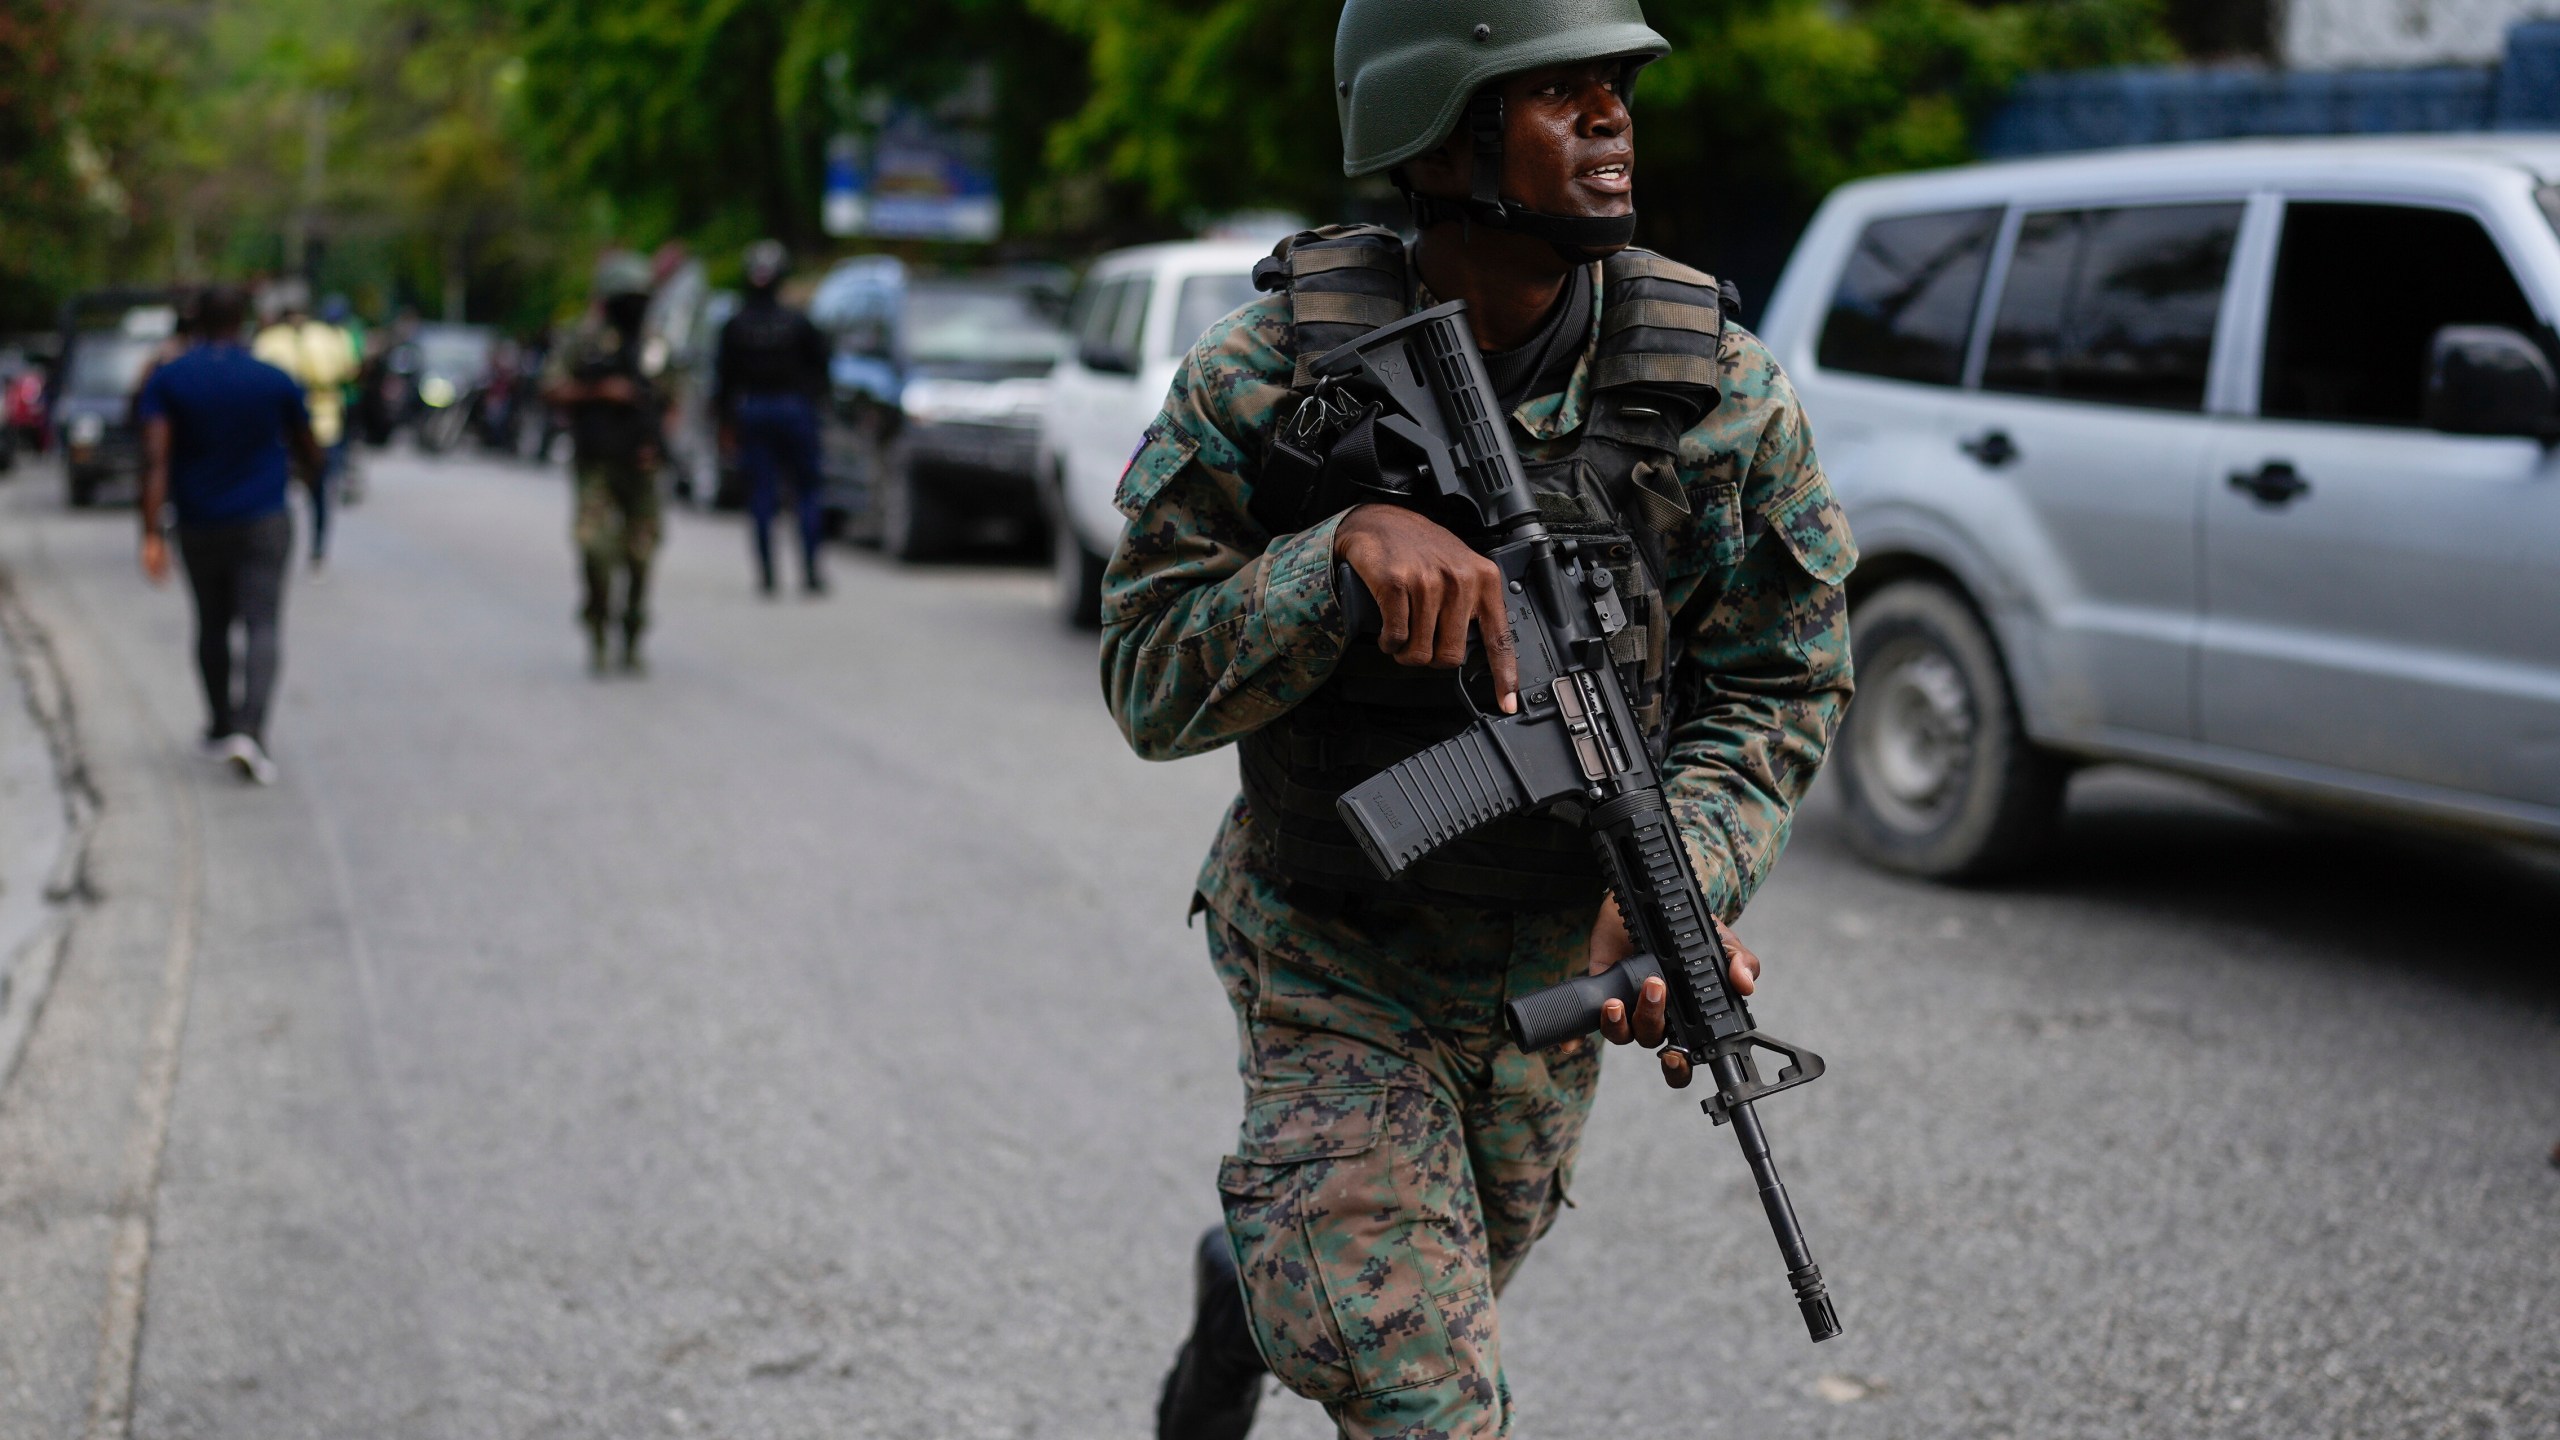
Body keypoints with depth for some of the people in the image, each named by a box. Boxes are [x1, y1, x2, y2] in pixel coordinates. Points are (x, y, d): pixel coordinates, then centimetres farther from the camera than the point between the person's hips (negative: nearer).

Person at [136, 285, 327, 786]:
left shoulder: (165, 381, -5)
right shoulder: (276, 381, -5)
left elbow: (155, 460, -15)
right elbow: (309, 452, 5)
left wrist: (151, 534, -17)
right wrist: (311, 474, 29)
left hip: (199, 527, 2)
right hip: (263, 523, -2)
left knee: (212, 625, 19)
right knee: (262, 628, -6)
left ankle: (220, 729, 31)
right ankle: (249, 732, -25)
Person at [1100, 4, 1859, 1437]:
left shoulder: (1718, 389, -16)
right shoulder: (1272, 376, -19)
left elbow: (1781, 686, -9)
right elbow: (1153, 684, -19)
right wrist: (1342, 549, -37)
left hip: (1554, 975, 4)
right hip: (1336, 965, -3)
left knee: (1454, 1273, 27)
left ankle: (1253, 1290, 59)